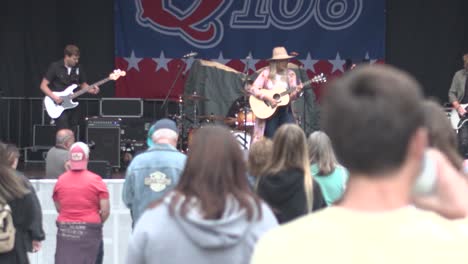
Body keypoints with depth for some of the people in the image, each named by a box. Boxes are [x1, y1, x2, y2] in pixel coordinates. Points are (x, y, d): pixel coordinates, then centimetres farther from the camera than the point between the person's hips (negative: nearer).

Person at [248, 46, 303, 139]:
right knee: (271, 139, -5)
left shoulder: (290, 74, 5)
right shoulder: (266, 73, -5)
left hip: (285, 109, 3)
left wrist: (296, 92, -19)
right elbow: (253, 89, -11)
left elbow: (291, 96, 3)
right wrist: (267, 98, -20)